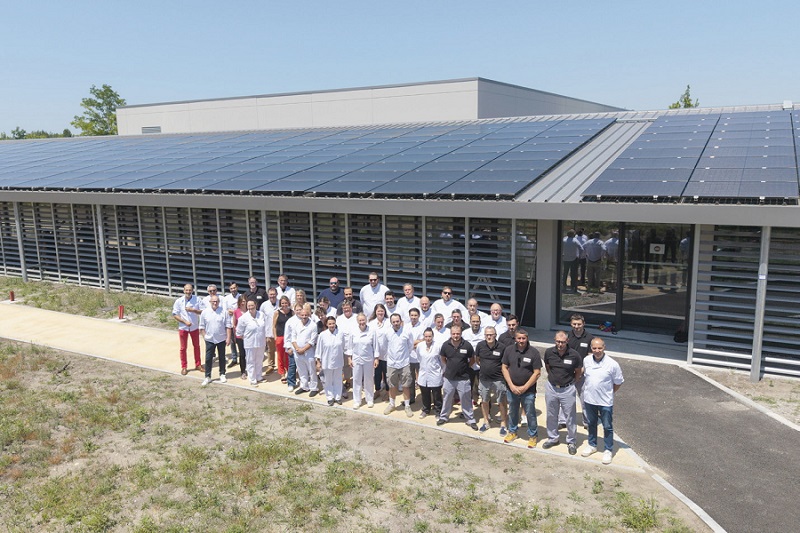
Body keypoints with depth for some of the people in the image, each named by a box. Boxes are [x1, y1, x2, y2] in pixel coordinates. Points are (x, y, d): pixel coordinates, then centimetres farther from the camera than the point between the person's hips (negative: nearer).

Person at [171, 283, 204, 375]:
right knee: (183, 348, 9)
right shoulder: (179, 301, -12)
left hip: (194, 327, 1)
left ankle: (198, 365, 29)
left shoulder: (197, 299, -10)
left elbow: (202, 312, -7)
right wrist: (185, 322, -19)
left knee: (196, 346, 14)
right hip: (183, 328, -1)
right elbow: (175, 315, -9)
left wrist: (193, 310, -24)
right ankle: (183, 367, 22)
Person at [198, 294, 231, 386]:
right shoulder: (205, 312, -3)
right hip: (210, 340, 1)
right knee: (208, 358, 2)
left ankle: (222, 374, 26)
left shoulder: (224, 312, -7)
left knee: (222, 357, 12)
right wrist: (204, 336, -2)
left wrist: (228, 338, -9)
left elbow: (228, 326, -6)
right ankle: (207, 377, 11)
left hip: (221, 339, 0)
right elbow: (202, 326, 4)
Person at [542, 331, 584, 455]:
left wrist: (569, 382, 4)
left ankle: (571, 441, 23)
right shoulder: (549, 352, -9)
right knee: (551, 415, 16)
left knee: (570, 417, 7)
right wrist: (553, 378, 10)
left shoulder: (574, 355, -16)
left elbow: (578, 372, 0)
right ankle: (552, 438, 34)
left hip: (567, 389, -3)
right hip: (551, 388, 3)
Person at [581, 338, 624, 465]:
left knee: (607, 427, 11)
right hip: (589, 399, 4)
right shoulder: (586, 360, -7)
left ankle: (608, 450, 27)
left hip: (605, 402, -4)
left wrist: (608, 393, 1)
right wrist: (588, 389, 9)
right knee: (591, 424, 21)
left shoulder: (612, 364, -19)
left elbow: (618, 383, -6)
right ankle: (592, 445, 39)